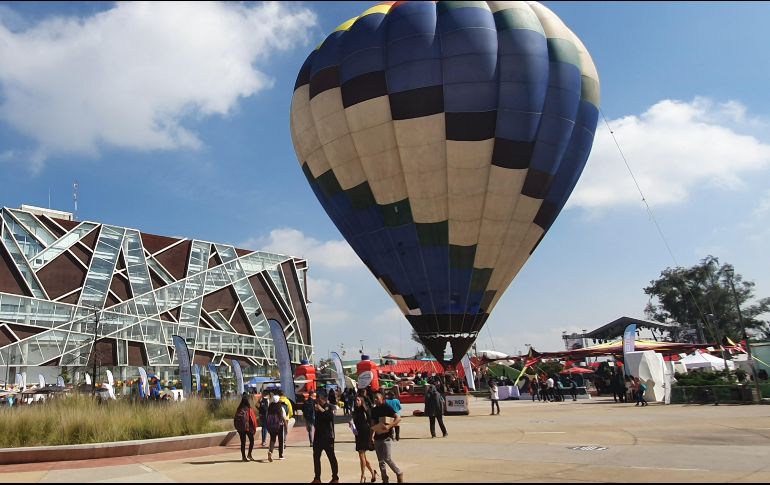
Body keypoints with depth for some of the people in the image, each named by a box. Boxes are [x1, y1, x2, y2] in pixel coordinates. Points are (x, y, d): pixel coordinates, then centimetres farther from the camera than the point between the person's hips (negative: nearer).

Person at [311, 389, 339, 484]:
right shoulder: (317, 406, 10)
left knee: (331, 457, 0)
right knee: (316, 457, 9)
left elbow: (331, 417, -25)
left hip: (328, 436, -6)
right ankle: (317, 478, 17)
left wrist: (322, 410, -24)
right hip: (318, 435, 6)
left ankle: (335, 478, 7)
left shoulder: (330, 407, -8)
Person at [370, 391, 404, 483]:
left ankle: (399, 473, 9)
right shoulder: (374, 410, 10)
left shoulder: (387, 408, -8)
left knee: (387, 458, -11)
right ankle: (385, 479, 18)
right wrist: (371, 435, 10)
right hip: (377, 437, 7)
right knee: (380, 460, 9)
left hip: (387, 437, -6)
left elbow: (398, 418, -15)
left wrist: (389, 426, -27)